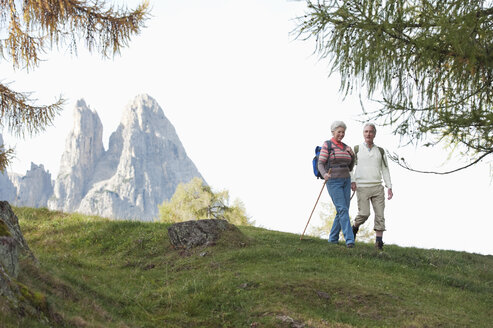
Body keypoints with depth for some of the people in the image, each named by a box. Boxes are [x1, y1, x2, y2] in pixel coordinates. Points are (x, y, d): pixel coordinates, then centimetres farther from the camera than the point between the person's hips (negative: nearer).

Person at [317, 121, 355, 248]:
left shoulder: (345, 147, 14)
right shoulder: (327, 145, -3)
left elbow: (349, 167, 17)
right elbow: (320, 164, -9)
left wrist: (352, 155, 1)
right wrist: (324, 174, -29)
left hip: (346, 181, 6)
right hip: (333, 181, -6)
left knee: (343, 211, 4)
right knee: (342, 209, -15)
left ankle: (333, 239, 15)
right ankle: (349, 240, -20)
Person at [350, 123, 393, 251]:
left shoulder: (380, 151, 12)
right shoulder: (357, 149, 5)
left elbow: (385, 170, 11)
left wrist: (389, 187, 3)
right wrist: (352, 181, -11)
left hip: (377, 187, 2)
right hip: (362, 187, -2)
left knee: (380, 214, -6)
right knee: (364, 214, -12)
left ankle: (379, 241, -4)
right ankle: (355, 226, 19)